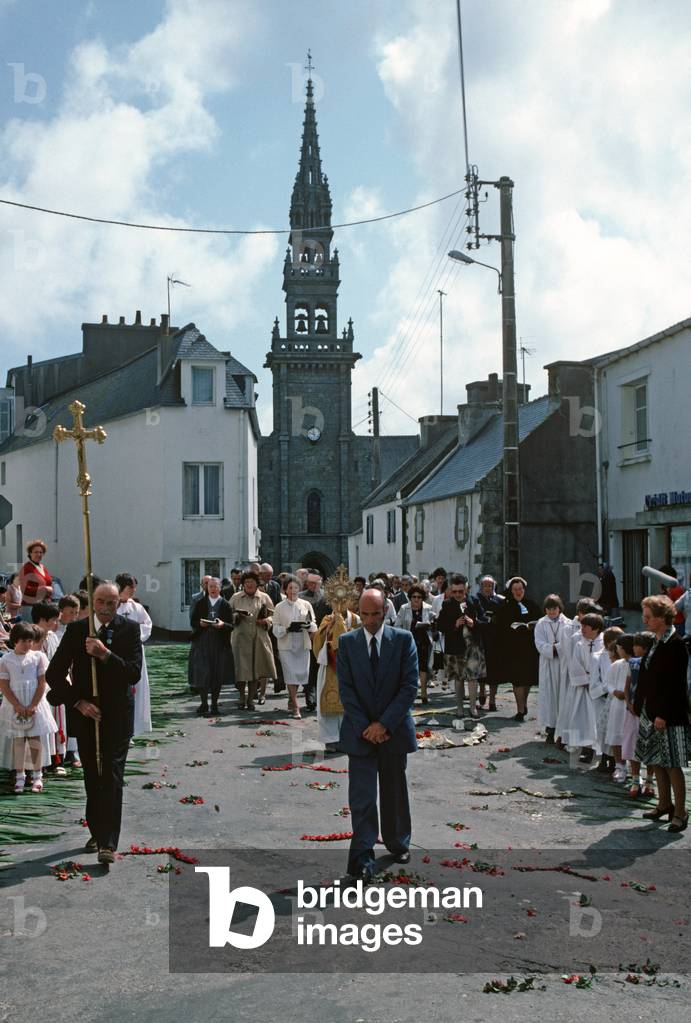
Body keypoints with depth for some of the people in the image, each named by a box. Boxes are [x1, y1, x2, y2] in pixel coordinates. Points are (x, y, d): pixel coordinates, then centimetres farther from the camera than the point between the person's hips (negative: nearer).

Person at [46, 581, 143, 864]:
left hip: (117, 716, -2)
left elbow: (134, 674, -14)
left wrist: (105, 654, -27)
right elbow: (54, 674, 0)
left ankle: (108, 844, -10)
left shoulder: (129, 629, -5)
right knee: (92, 778, 13)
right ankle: (97, 833, 29)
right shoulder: (76, 630, -1)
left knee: (112, 777, -9)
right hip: (85, 713, 2)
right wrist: (78, 702, -10)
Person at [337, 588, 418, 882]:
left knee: (395, 792, 15)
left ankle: (398, 844, 34)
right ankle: (363, 858, 1)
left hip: (394, 730, 0)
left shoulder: (403, 639, -2)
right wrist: (365, 727, -11)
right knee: (361, 797, -4)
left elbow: (410, 685, -7)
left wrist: (384, 724, -13)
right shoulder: (347, 642, 1)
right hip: (360, 732, 0)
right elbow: (345, 689, -3)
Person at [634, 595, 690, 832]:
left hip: (668, 716, -9)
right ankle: (665, 804, 29)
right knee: (656, 761, 16)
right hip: (650, 712, 9)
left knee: (672, 764, -2)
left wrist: (663, 714, -20)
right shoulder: (656, 642, 10)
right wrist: (639, 703, 13)